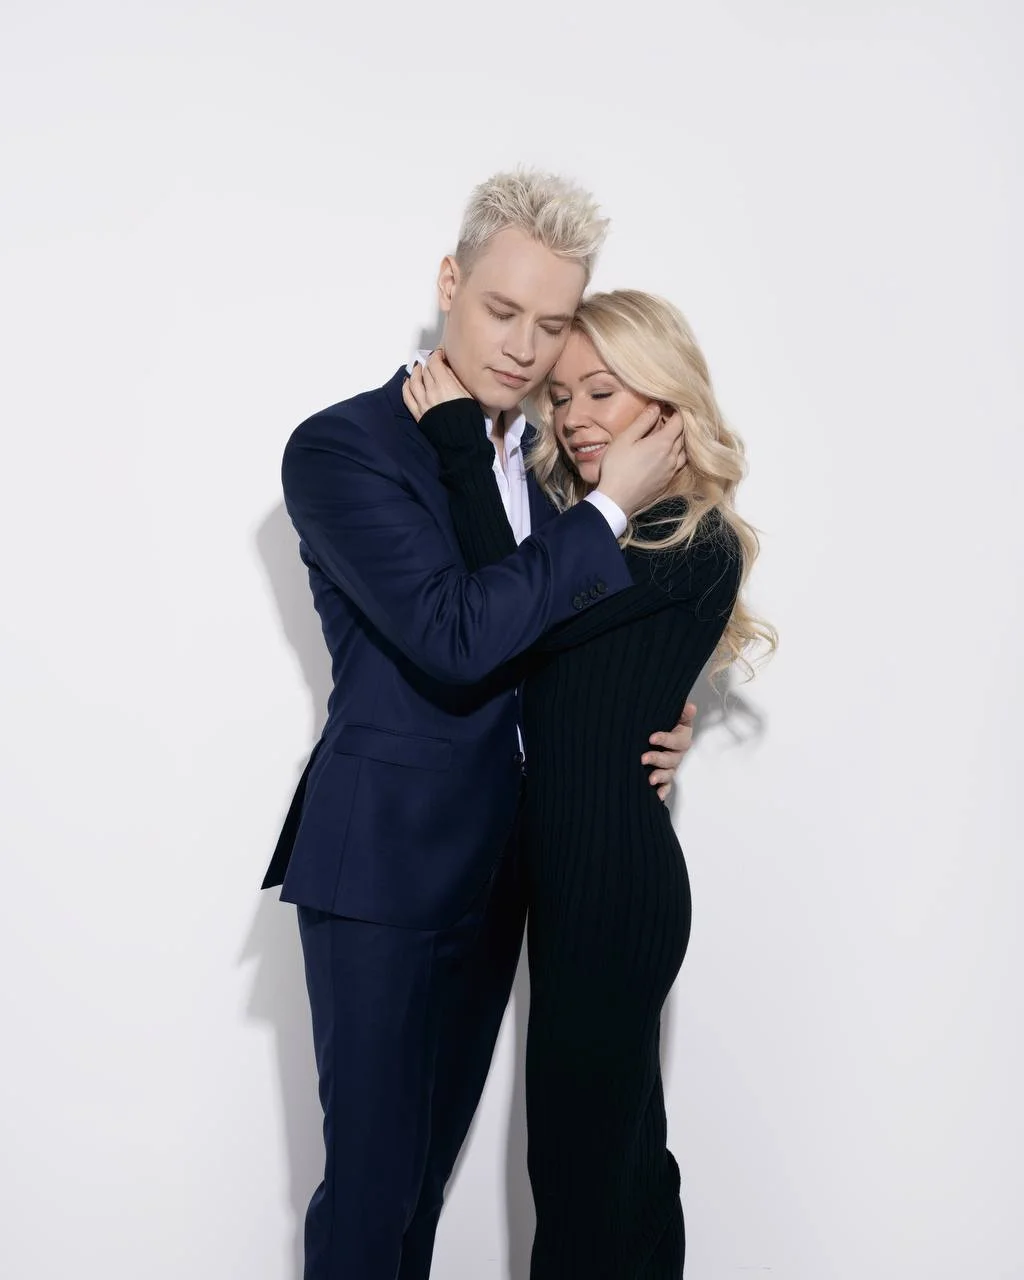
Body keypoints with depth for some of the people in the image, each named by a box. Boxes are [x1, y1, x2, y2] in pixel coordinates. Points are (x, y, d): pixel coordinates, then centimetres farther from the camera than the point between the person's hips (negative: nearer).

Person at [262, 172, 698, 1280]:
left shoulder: (541, 461, 10)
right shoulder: (342, 448, -13)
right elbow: (455, 637, -25)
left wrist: (650, 723, 1)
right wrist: (609, 508, -18)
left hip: (495, 868, 7)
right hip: (383, 867, -7)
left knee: (432, 1157, 19)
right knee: (373, 1177, 4)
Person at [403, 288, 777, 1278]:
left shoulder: (696, 545, -15)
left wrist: (460, 440, -16)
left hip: (614, 878, -8)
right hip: (568, 868, 8)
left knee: (582, 1155, 5)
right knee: (616, 1142, 21)